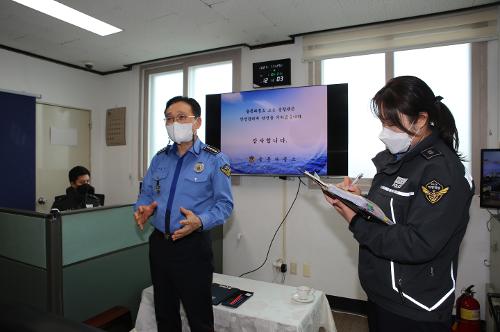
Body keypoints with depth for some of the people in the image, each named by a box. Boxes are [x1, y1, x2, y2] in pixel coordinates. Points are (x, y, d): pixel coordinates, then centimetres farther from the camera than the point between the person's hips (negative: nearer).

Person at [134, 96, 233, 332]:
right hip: (159, 243, 5)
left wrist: (200, 222, -26)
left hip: (192, 247, -5)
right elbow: (146, 193, 14)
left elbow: (224, 204, -9)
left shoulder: (215, 160, -8)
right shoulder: (160, 158, 9)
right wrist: (142, 209, -9)